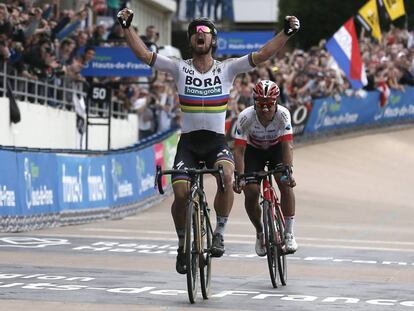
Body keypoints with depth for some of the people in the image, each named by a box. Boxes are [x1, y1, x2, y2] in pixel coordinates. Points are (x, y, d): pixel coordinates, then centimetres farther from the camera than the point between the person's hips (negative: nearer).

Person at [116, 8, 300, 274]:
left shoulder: (227, 69, 2)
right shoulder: (180, 68, 2)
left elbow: (262, 55, -7)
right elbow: (144, 54, -5)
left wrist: (287, 32, -18)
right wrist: (127, 27, -15)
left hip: (217, 142, -1)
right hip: (188, 142, 1)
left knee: (226, 176, -32)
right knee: (181, 193, -16)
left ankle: (220, 233, -13)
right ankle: (183, 244, 10)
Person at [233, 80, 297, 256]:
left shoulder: (283, 115, -31)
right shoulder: (246, 117, -32)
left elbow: (287, 146, -33)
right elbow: (239, 150, -31)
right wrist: (239, 177, -42)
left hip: (276, 148, 0)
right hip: (254, 150, 0)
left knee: (286, 184, -22)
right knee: (251, 192, -15)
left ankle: (289, 234, -13)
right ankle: (260, 233, 11)